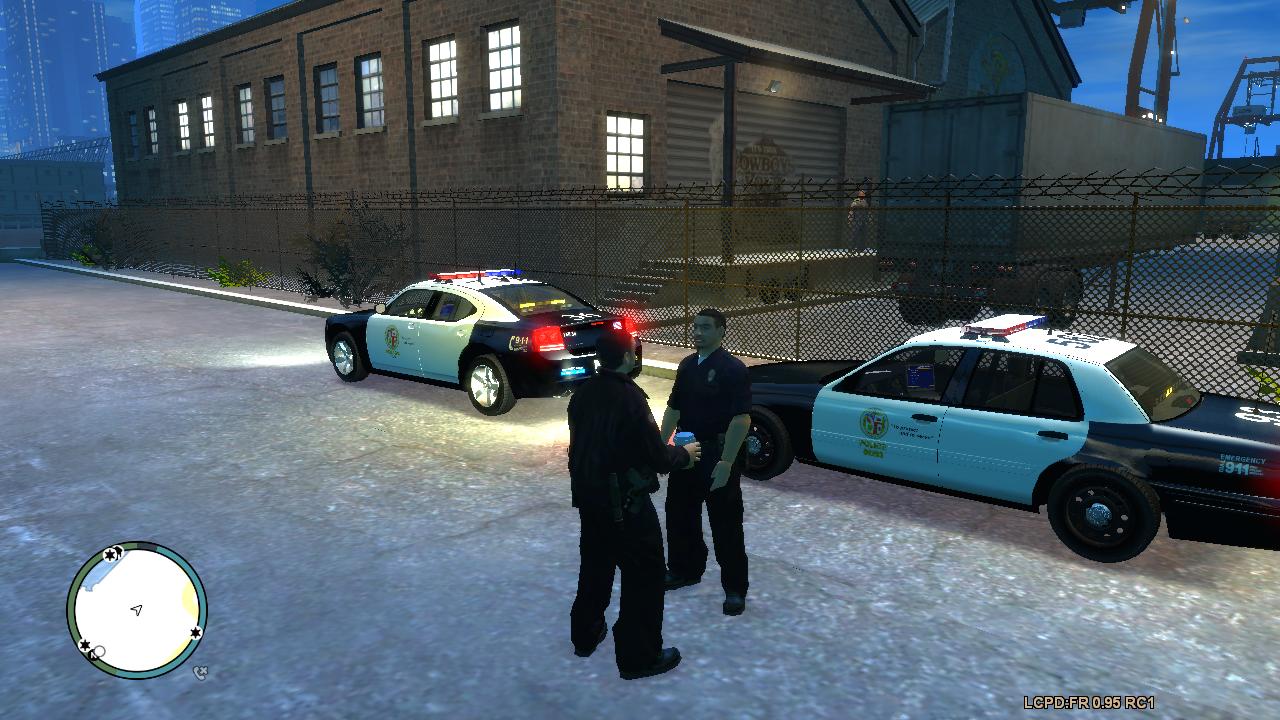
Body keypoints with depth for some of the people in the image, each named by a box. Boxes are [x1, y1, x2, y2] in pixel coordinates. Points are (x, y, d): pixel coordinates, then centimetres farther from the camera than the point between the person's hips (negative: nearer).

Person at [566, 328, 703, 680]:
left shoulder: (582, 393, -1)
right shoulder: (630, 398, -23)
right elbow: (659, 458, -20)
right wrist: (685, 453, 2)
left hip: (588, 496, 8)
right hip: (625, 503, -8)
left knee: (595, 565, 24)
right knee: (644, 575, 7)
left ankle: (585, 636, 40)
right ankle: (639, 657, 15)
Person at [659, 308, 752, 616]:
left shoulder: (733, 369, -14)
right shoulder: (687, 366, 8)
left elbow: (741, 419, -19)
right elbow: (673, 409, 14)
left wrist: (726, 463, -23)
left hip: (718, 455, -7)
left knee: (726, 525, 2)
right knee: (680, 515, 17)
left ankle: (735, 589, 15)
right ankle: (684, 570, 37)